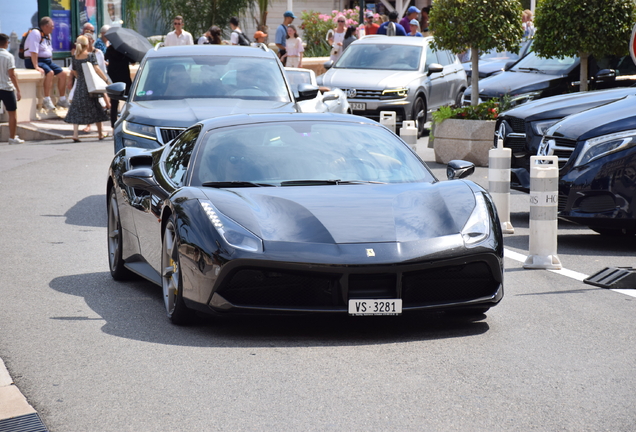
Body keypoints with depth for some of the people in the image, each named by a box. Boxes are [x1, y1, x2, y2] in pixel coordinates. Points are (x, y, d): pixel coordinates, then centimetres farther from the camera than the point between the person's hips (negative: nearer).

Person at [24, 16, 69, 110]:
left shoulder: (48, 36, 14)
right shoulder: (36, 34, -15)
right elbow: (33, 51, -24)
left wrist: (51, 63, 13)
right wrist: (36, 67, -30)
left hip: (47, 60, 9)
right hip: (34, 61, -9)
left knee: (62, 73, -5)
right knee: (50, 72, -33)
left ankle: (62, 99, 4)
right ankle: (47, 100, -32)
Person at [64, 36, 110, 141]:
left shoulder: (75, 57, 3)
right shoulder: (90, 56, -9)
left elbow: (74, 72, 11)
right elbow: (96, 69, -17)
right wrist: (106, 79, -14)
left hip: (79, 85, 3)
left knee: (77, 109, 4)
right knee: (96, 108, 9)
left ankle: (75, 134, -7)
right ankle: (100, 134, 17)